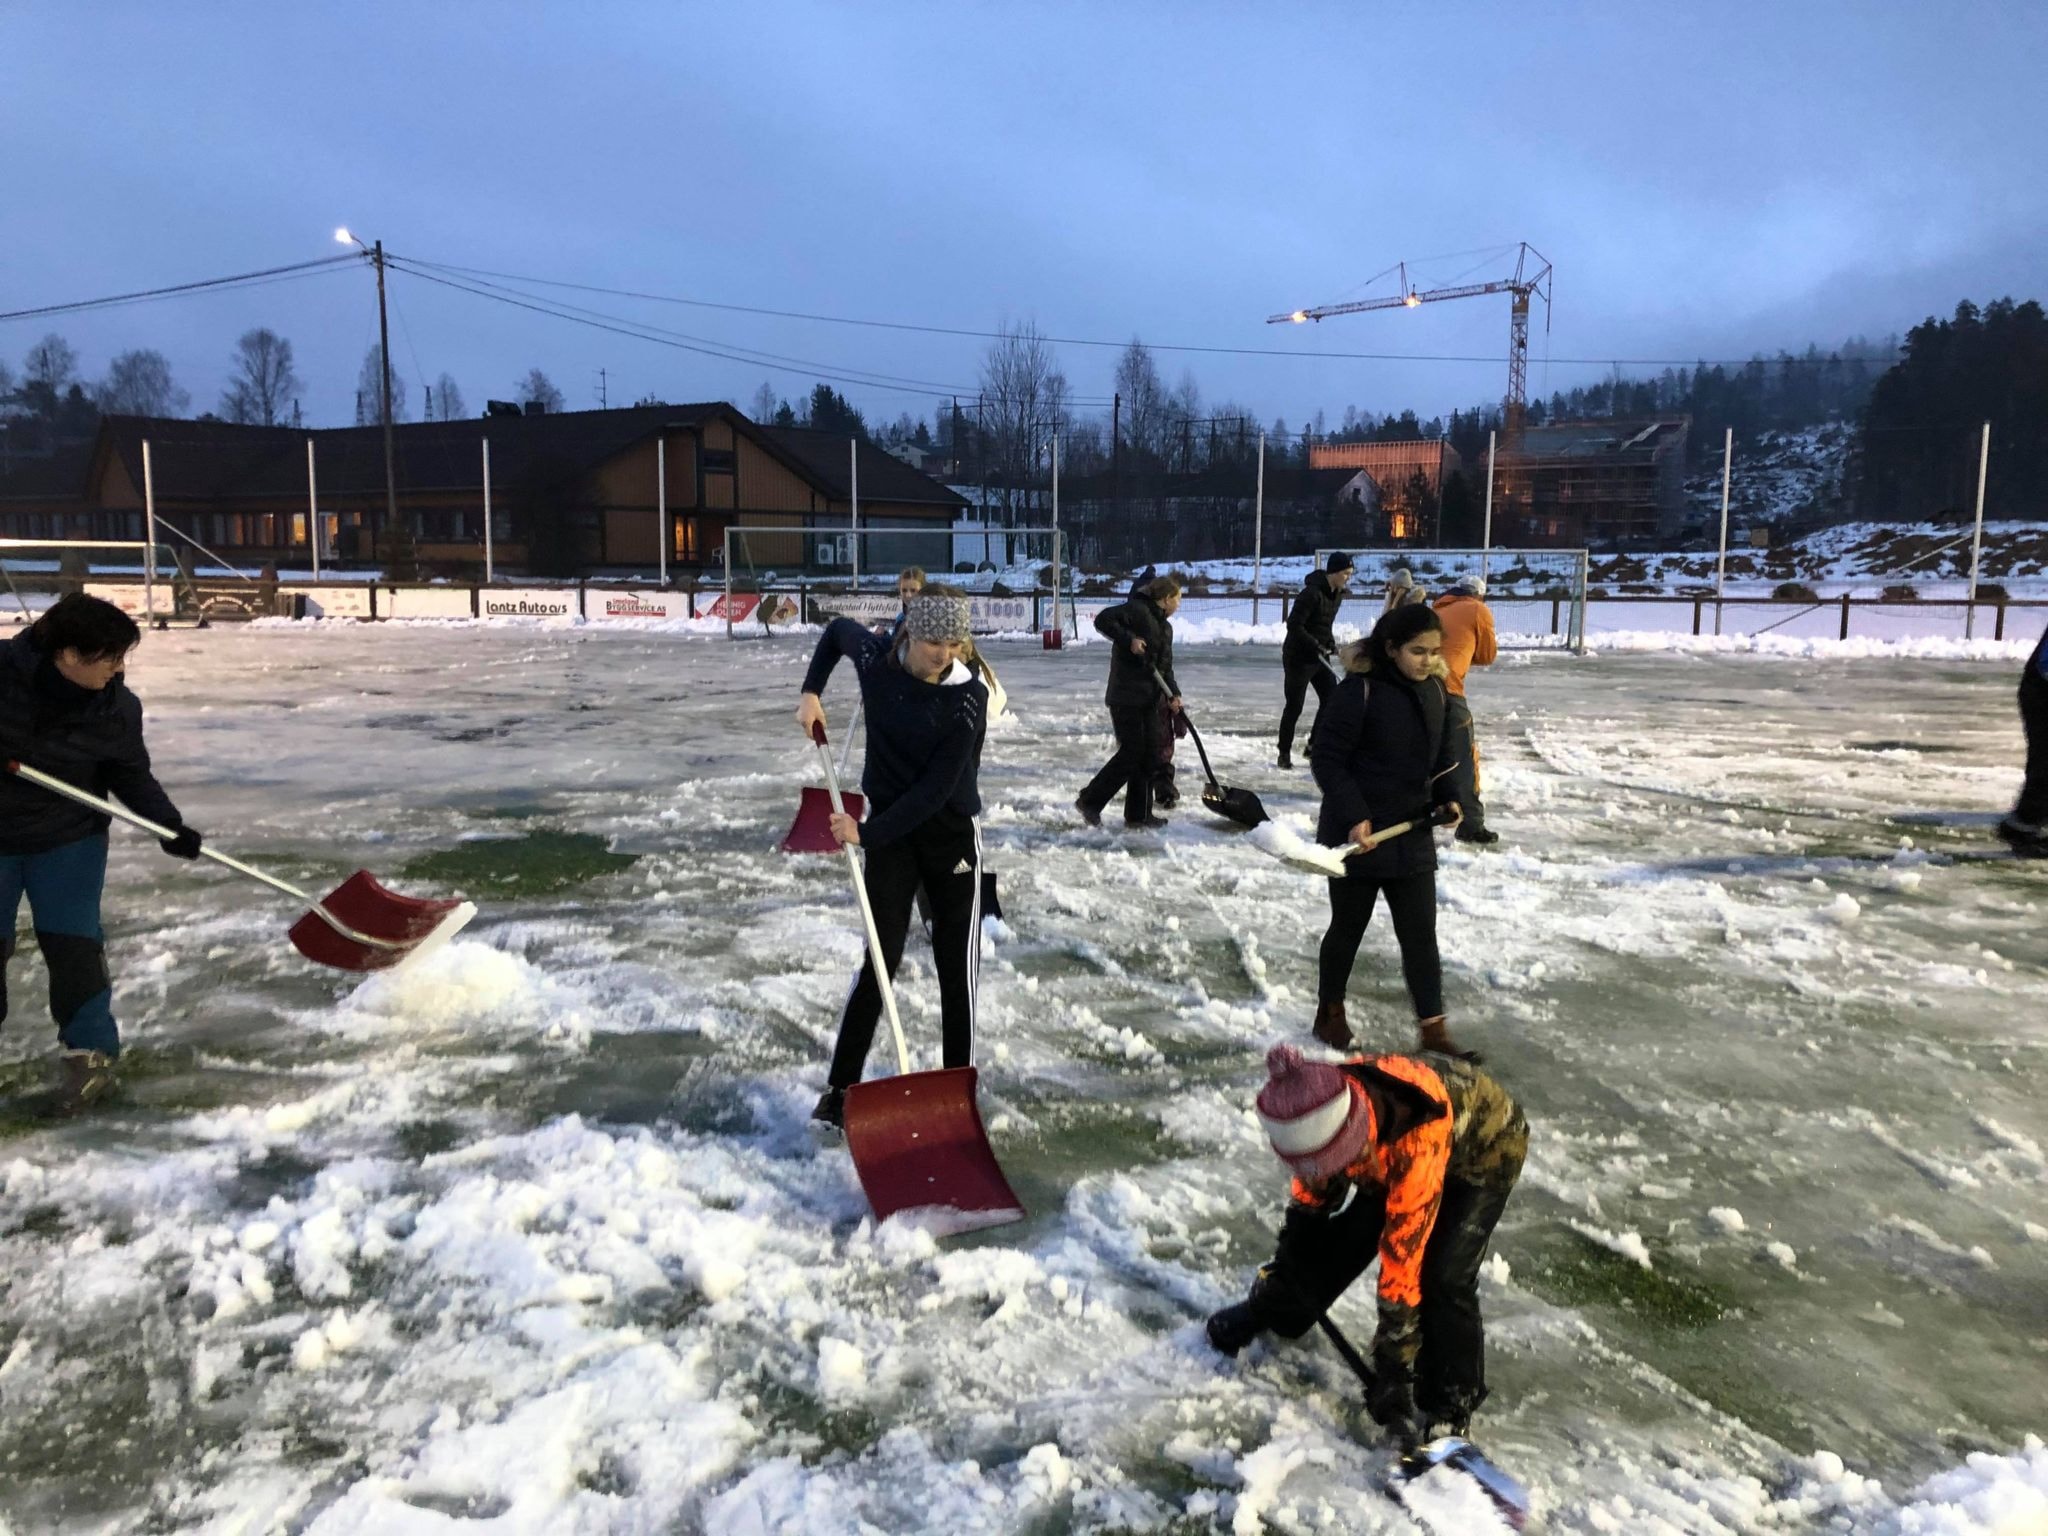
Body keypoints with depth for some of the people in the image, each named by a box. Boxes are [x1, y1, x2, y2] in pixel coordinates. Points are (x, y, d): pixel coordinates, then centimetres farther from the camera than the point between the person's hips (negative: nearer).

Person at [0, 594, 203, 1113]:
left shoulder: (119, 708, -11)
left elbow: (133, 777, -4)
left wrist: (171, 826, -18)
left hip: (69, 839, 0)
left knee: (71, 943, -3)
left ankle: (92, 1051, 6)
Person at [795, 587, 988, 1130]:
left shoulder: (969, 698, -19)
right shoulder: (875, 658, -11)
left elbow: (935, 789, -22)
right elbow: (837, 628, 13)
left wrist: (866, 834, -24)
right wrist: (811, 692, 4)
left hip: (951, 835, -1)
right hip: (888, 831, 1)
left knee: (957, 966, 4)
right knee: (881, 960, -3)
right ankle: (839, 1089, 7)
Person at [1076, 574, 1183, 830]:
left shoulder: (1165, 627, 18)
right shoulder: (1137, 610, -9)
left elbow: (1165, 667, 14)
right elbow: (1103, 619, -19)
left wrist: (1173, 694, -2)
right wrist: (1129, 639, -28)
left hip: (1148, 699, 9)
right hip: (1126, 696, -9)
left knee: (1149, 755, 9)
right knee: (1131, 753, -9)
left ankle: (1139, 814, 16)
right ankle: (1089, 801, 1)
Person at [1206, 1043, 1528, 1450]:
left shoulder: (1418, 1142, -45)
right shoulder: (1328, 1109, -28)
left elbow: (1402, 1260, -40)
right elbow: (1310, 1198, -7)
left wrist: (1393, 1371, -34)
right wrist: (1280, 1279, 5)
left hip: (1489, 1148, -5)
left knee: (1442, 1276, -19)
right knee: (1340, 1237, 4)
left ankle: (1451, 1404, 4)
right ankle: (1272, 1312, 32)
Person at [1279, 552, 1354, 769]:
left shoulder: (1337, 594, 6)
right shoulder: (1312, 593, -21)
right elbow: (1294, 624, -22)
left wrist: (1330, 642, 3)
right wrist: (1315, 645, -23)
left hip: (1319, 656, 8)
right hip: (1299, 656, -8)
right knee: (1294, 706, -2)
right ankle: (1284, 753, 10)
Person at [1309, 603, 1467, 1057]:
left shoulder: (1434, 689, 2)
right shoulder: (1359, 690, -19)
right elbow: (1326, 757, -17)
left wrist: (1447, 797, 1)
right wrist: (1353, 817, -23)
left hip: (1413, 835, 5)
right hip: (1357, 835, -5)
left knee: (1421, 934, 7)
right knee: (1348, 928, 11)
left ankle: (1434, 1029, 15)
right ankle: (1330, 1012, 31)